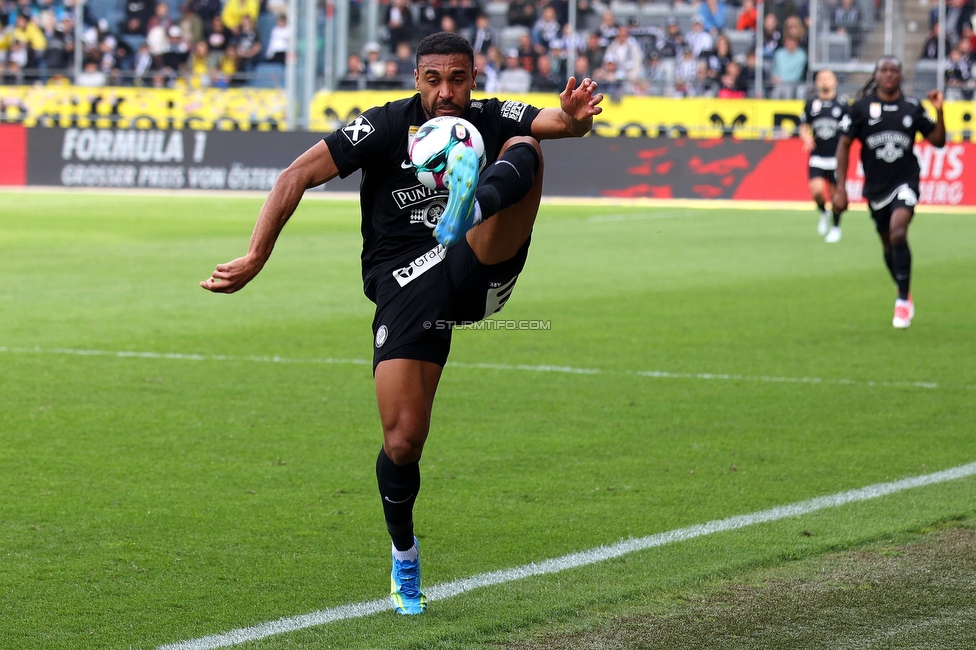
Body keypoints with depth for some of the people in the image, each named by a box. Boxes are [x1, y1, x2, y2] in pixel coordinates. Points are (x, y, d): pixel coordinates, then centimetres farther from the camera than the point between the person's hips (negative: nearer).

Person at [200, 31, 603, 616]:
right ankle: (404, 553, 19)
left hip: (481, 270, 2)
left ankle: (474, 203, -55)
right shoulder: (386, 128, -5)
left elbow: (557, 122, -12)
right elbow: (298, 177, -8)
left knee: (525, 147, -17)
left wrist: (574, 117, -38)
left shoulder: (492, 121, 3)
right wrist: (256, 258, -14)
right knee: (403, 441, -11)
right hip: (408, 287, -2)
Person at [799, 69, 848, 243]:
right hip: (816, 157, 1)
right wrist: (806, 138, -10)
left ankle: (836, 227, 25)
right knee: (817, 191, -16)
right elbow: (803, 127, 12)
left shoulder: (842, 105, -1)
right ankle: (824, 213, 16)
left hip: (836, 157, -1)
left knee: (835, 195, 5)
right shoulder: (811, 104, 5)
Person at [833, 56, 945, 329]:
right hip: (876, 186, 2)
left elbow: (938, 140, 7)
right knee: (889, 245, 12)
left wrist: (939, 112, -9)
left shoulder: (912, 107, 2)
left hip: (905, 182, -2)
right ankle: (904, 292, 36)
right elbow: (844, 145, 2)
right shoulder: (862, 107, -1)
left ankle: (903, 301, -16)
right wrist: (840, 188, -2)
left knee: (898, 233, -23)